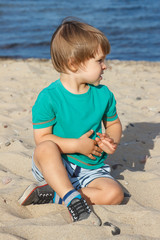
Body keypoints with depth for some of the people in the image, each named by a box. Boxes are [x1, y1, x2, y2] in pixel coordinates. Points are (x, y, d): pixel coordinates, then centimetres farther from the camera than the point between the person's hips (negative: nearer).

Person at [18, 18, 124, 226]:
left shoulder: (104, 94, 0)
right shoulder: (49, 98, -14)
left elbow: (114, 124, 15)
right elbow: (42, 139, -14)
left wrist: (112, 140, -8)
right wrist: (78, 145, -22)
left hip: (91, 168, 4)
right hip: (56, 165, -4)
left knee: (114, 194, -24)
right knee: (46, 148, -37)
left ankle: (53, 194, -17)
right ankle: (73, 199, -34)